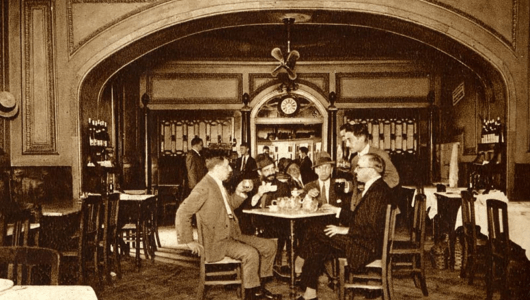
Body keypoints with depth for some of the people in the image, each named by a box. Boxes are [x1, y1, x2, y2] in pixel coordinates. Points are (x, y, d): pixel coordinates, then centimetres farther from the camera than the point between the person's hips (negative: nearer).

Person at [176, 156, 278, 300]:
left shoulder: (219, 184, 13)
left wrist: (239, 193, 9)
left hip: (232, 233, 9)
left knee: (269, 245, 2)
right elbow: (183, 213, -20)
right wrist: (189, 241, -18)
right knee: (251, 253, -29)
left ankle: (260, 287, 15)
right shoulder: (204, 187, -16)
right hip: (217, 240, -9)